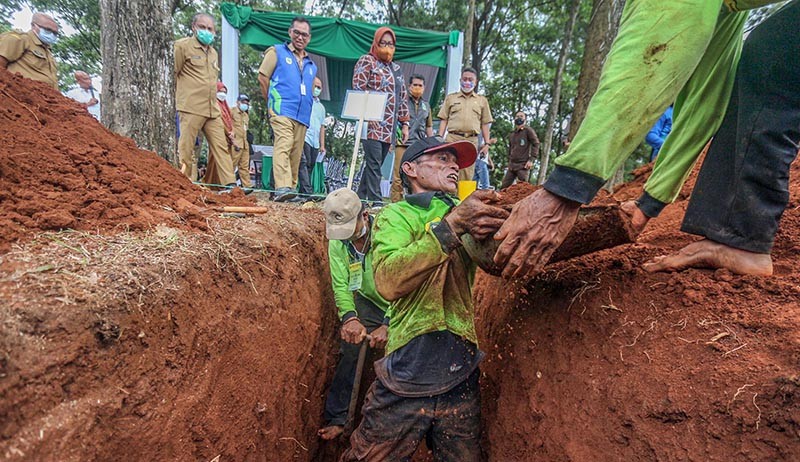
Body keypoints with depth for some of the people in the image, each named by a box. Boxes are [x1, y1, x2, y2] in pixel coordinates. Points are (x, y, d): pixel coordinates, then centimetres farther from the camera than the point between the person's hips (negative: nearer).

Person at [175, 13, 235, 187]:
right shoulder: (183, 46, 1)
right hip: (191, 108, -7)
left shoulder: (213, 52, 22)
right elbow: (172, 74, -1)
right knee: (186, 149, -5)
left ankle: (230, 184, 1)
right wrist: (182, 96, 1)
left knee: (221, 146, 1)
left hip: (212, 110, 7)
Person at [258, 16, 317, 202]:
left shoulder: (311, 65, 25)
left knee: (296, 154, 4)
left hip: (302, 115, 6)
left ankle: (291, 187, 10)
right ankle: (282, 188, -32)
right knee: (283, 147, -21)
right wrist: (273, 102, 4)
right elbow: (262, 77, 5)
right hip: (282, 111, -5)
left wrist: (306, 108, 17)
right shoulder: (277, 52, 10)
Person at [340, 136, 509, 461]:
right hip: (406, 381, -3)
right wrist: (453, 223, -23)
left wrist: (487, 228, -23)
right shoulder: (396, 215, -2)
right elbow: (389, 282, -20)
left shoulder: (465, 211, 11)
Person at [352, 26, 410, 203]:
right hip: (372, 123, -6)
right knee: (374, 164, -12)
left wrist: (404, 123, 14)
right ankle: (375, 201, -11)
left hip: (389, 127, 6)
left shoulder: (396, 68, 23)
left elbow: (403, 97, 21)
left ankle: (361, 197, 13)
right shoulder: (367, 61, 3)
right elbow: (358, 90, -6)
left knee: (376, 165, 6)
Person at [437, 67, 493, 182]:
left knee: (467, 174, -2)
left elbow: (485, 123, 14)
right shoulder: (450, 98, 15)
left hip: (472, 141, 1)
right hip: (453, 138, -1)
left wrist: (487, 143, 6)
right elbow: (444, 120, 11)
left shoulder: (482, 100, 17)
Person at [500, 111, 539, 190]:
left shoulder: (528, 130, -1)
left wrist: (531, 159, -15)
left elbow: (536, 144, -8)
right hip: (512, 165, 7)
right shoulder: (511, 134, 20)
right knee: (504, 187, 4)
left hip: (523, 165, -7)